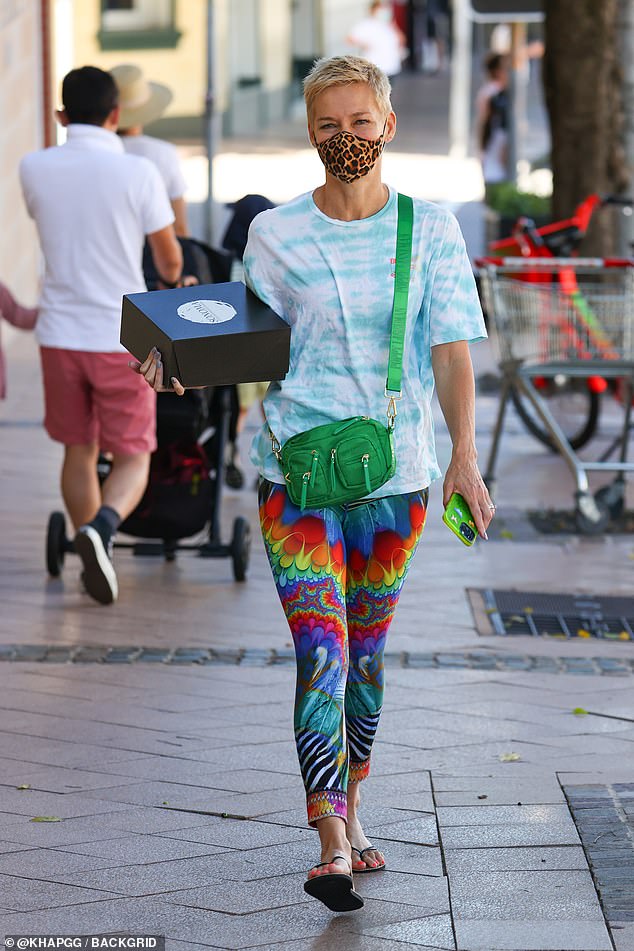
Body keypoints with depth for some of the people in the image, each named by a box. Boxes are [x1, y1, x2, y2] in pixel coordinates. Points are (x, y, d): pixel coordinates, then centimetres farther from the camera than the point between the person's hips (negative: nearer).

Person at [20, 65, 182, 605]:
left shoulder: (34, 169, -3)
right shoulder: (138, 172, -10)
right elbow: (169, 257, 1)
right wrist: (173, 278, 24)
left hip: (61, 334, 3)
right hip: (122, 334, -3)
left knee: (79, 451, 17)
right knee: (133, 458, 6)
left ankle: (94, 563, 23)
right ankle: (101, 527, -23)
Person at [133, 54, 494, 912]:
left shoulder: (432, 230, 1)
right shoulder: (275, 235, 1)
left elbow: (451, 351, -4)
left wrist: (464, 456, -15)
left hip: (395, 472, 1)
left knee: (366, 650, 13)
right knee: (320, 650, -12)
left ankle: (351, 809, 30)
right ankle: (332, 845, -16)